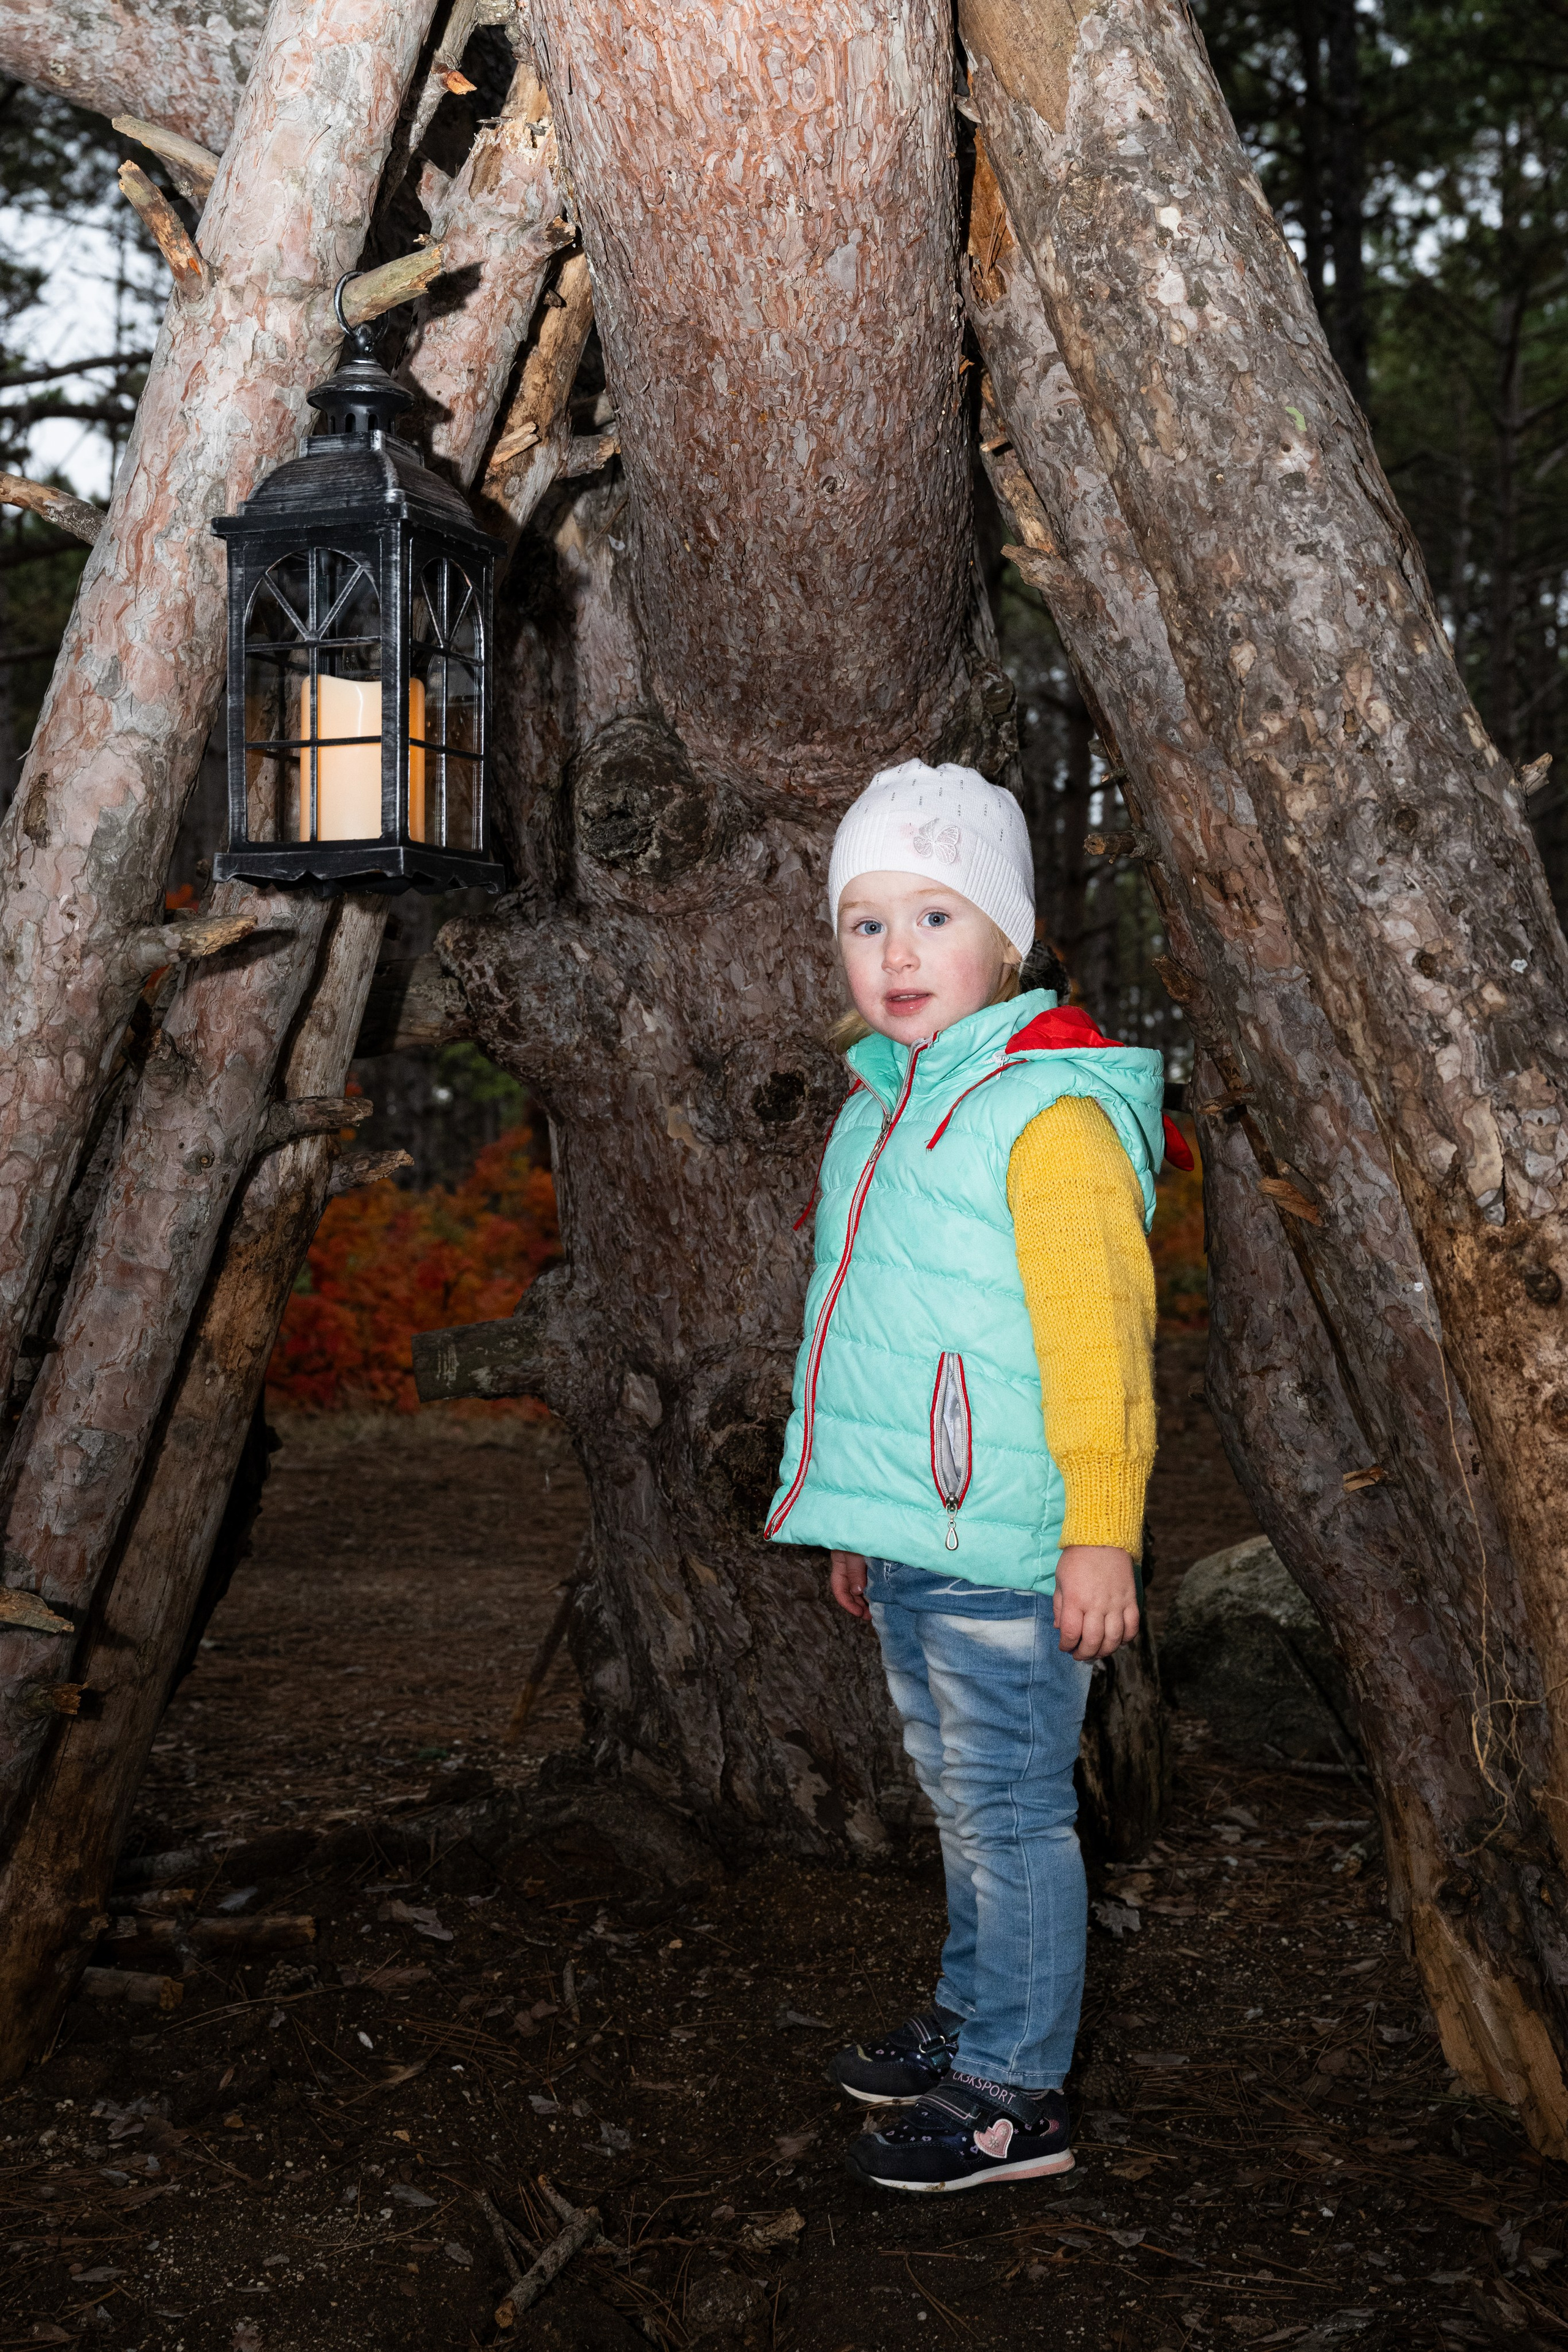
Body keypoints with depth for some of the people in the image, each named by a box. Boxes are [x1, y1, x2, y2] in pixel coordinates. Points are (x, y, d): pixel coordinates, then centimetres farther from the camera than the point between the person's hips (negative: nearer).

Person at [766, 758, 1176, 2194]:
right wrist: (859, 1514, 24)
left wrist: (1101, 1534, -20)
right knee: (960, 1797, 20)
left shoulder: (1049, 1115, -15)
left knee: (1011, 1809, 1)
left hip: (1002, 1553, -9)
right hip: (906, 1540, 9)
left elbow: (1100, 1337, -18)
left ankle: (1014, 2097, 12)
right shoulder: (879, 1109, 13)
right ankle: (974, 2019, 35)